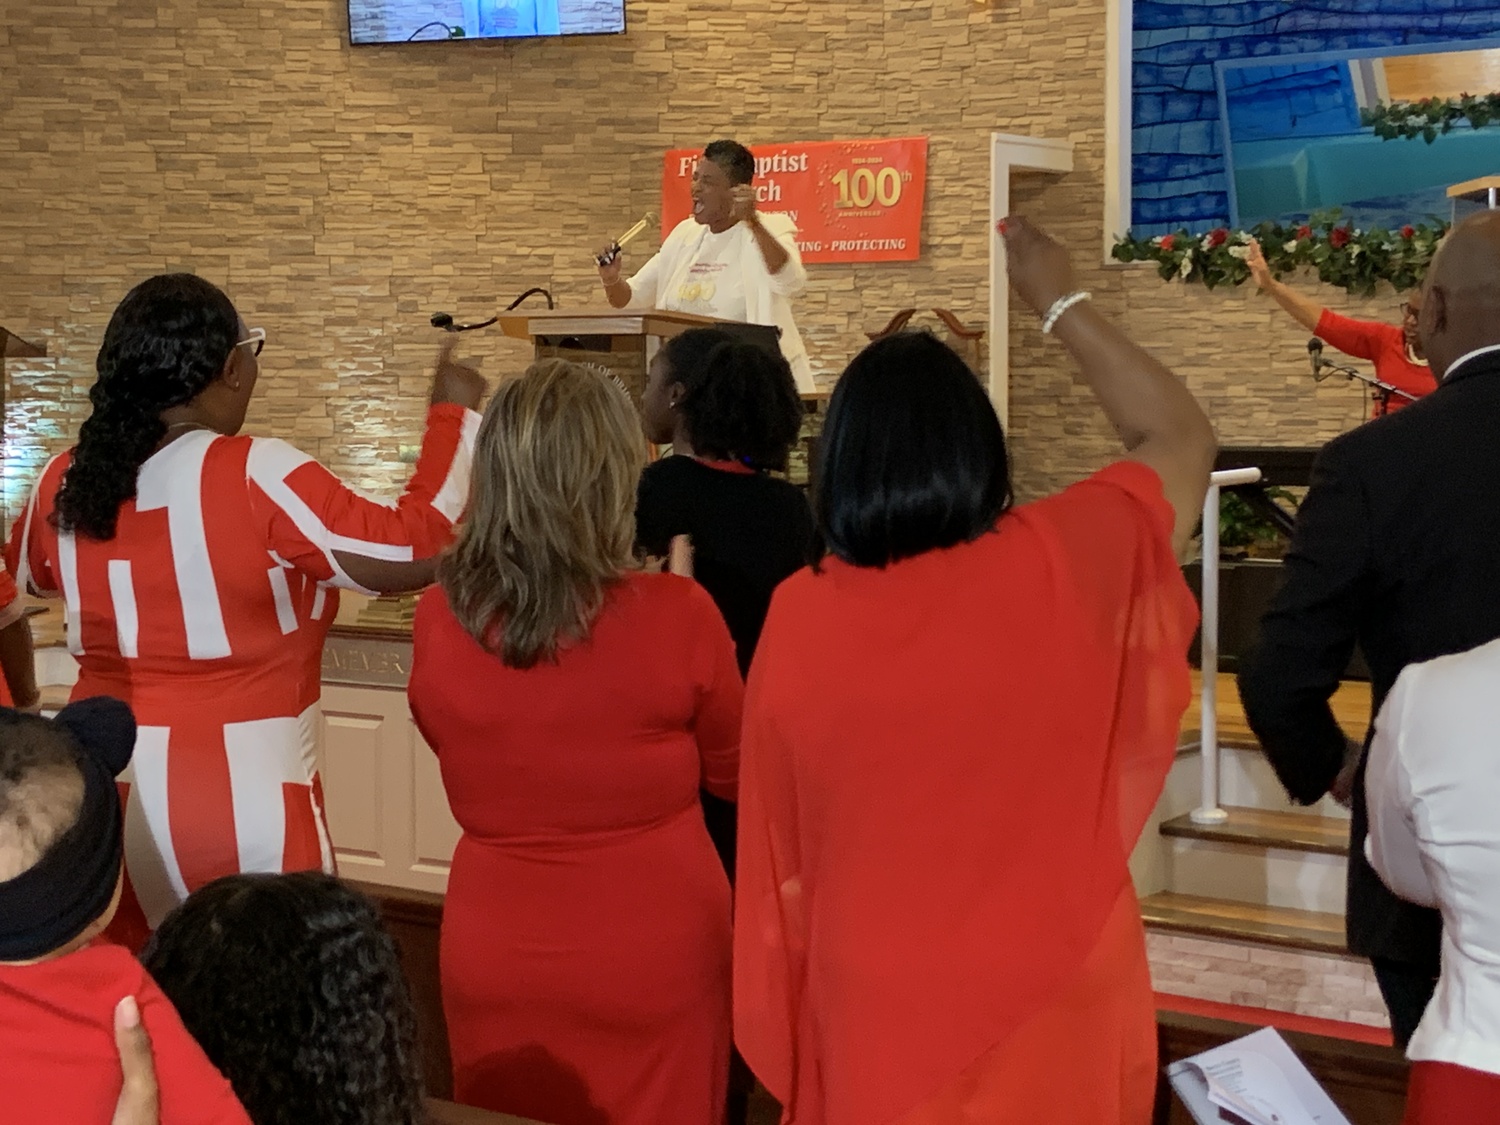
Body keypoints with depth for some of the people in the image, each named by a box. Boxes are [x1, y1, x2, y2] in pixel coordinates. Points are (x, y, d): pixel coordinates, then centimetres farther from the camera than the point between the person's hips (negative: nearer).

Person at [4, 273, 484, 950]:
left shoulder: (65, 484, 1)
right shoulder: (257, 477, -17)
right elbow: (415, 552, -17)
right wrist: (454, 415, -6)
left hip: (108, 796, 5)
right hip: (242, 807, -5)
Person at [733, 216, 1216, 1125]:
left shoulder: (797, 618, -11)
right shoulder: (1063, 566, -15)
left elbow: (777, 853, 0)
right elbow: (1184, 442, 5)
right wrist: (1064, 302, 12)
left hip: (876, 1016, 1)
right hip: (1050, 1012, 0)